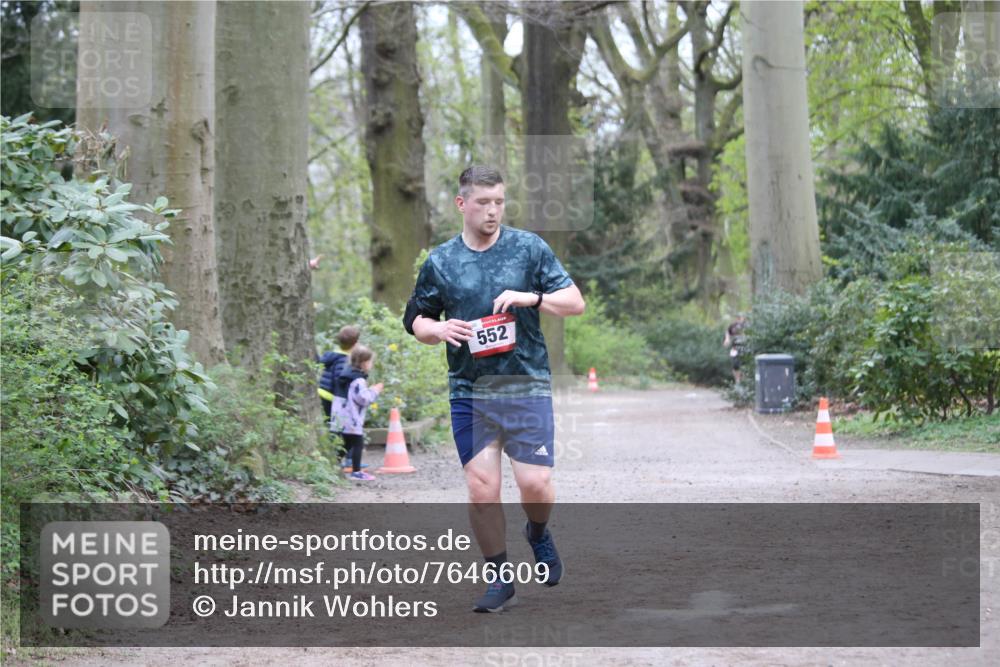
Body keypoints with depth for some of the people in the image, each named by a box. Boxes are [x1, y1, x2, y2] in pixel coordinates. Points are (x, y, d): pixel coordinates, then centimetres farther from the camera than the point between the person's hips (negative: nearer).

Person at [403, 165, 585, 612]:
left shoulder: (529, 248, 3)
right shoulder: (440, 262, 6)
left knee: (535, 484, -7)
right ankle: (500, 579, 13)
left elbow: (575, 302, 4)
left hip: (527, 387, -1)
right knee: (481, 491, -2)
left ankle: (538, 535, 27)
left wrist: (531, 298, -14)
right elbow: (415, 321, 15)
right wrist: (439, 330, -7)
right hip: (469, 393, 1)